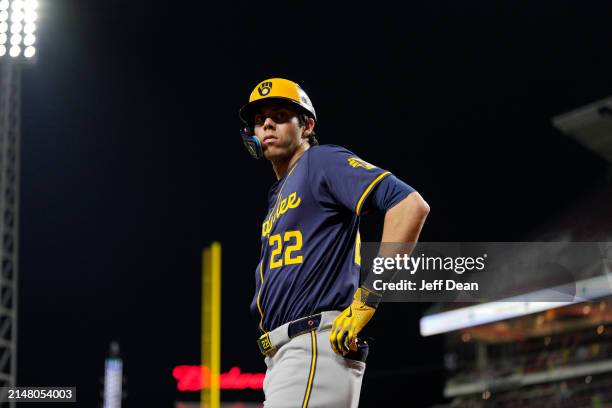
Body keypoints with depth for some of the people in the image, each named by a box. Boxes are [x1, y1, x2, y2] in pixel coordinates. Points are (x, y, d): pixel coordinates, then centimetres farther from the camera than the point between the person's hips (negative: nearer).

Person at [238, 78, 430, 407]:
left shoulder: (323, 162, -1)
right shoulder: (277, 198, 27)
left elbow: (411, 205, -15)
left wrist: (368, 296, -19)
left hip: (319, 346, -10)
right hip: (281, 356, 10)